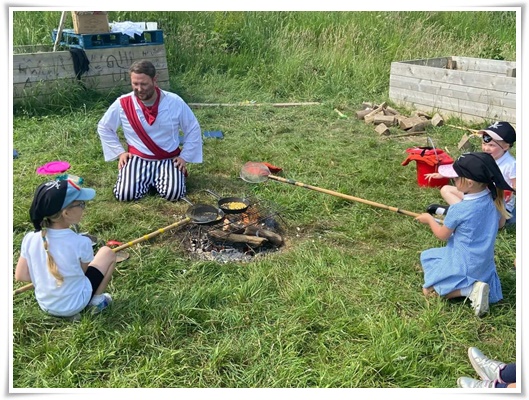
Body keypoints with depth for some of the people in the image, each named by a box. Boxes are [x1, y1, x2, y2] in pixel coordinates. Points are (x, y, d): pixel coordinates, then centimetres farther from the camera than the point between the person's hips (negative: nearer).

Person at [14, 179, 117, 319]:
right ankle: (97, 301, 14)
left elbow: (20, 276, -6)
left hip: (45, 305, 4)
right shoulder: (81, 243, -27)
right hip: (75, 305, -4)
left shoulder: (30, 239, -16)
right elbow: (82, 273, -9)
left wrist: (46, 278, 6)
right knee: (108, 253, 8)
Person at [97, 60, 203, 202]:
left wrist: (184, 157, -3)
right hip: (137, 159, 1)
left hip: (169, 159, 0)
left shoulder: (174, 102, -11)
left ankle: (157, 179, 12)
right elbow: (103, 128, 8)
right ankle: (147, 180, 14)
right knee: (125, 194, -21)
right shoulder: (123, 104, -10)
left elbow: (193, 129, 2)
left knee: (173, 194, -25)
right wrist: (120, 152, 1)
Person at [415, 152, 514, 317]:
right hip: (485, 264, 7)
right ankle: (475, 285, 5)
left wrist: (429, 219, 8)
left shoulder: (459, 209, -27)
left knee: (428, 290, 3)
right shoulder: (493, 200, -9)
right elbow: (499, 224, 13)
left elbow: (442, 235, -11)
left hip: (463, 264, -7)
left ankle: (470, 289, -13)